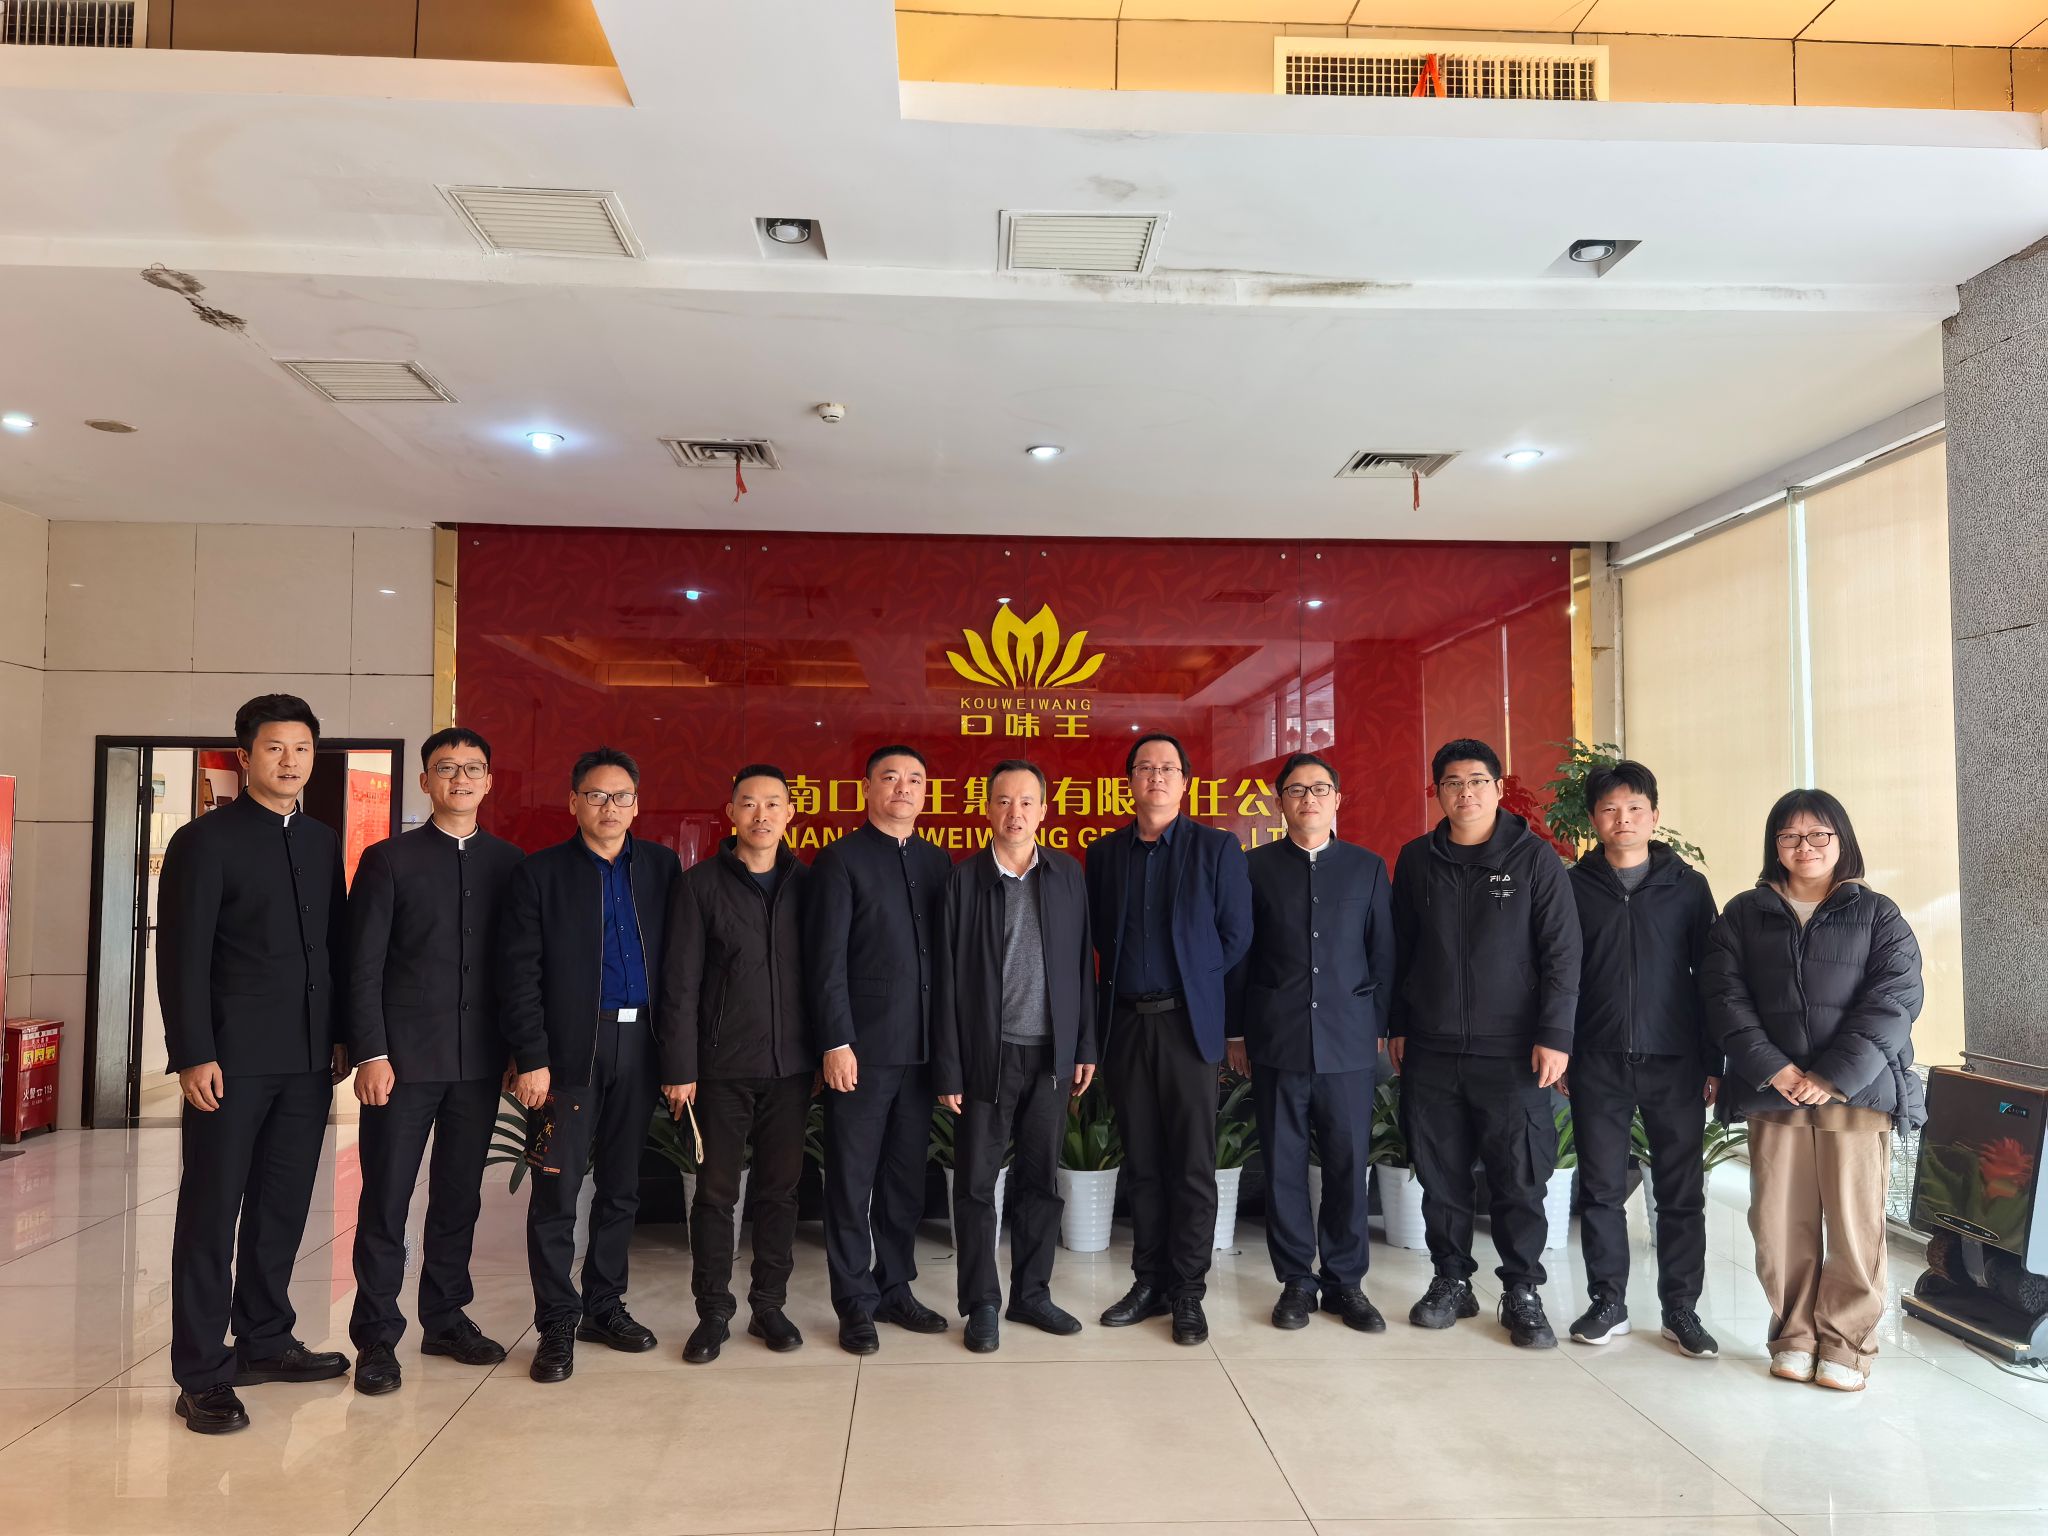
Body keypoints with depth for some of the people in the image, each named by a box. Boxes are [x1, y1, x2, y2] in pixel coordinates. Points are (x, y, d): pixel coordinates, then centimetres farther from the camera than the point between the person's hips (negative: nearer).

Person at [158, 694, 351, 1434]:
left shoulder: (324, 843, 12)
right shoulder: (205, 841, -4)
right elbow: (182, 957, -8)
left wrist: (341, 1035, 9)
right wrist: (193, 1055, -14)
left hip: (308, 1059, 5)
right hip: (233, 1059, -5)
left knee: (284, 1207, 12)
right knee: (212, 1212, 3)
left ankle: (265, 1341, 25)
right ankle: (201, 1373, 11)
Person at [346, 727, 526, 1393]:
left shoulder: (509, 863, 8)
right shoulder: (389, 859, 0)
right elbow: (363, 967, -4)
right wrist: (370, 1054, -10)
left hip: (479, 1060, 3)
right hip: (404, 1057, -3)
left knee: (460, 1195, 12)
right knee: (386, 1200, 3)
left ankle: (446, 1319, 26)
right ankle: (376, 1337, 14)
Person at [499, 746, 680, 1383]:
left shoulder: (660, 867, 8)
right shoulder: (540, 874, 0)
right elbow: (519, 974, -4)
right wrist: (531, 1058, -11)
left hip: (638, 1044, 3)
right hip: (569, 1050, -3)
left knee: (621, 1186, 13)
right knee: (557, 1191, 0)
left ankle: (605, 1305, 27)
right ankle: (558, 1322, 13)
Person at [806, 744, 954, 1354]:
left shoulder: (937, 862, 12)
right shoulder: (841, 859, -3)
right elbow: (826, 960, -8)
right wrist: (836, 1042, -13)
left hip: (922, 1047, 5)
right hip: (862, 1048, -5)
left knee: (906, 1178, 13)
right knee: (852, 1182, 5)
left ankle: (895, 1288, 27)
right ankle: (855, 1303, 17)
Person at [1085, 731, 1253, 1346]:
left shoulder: (1216, 847, 1)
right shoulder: (1104, 853, 9)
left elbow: (1236, 934, 2)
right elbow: (1099, 936, 13)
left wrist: (1196, 986, 3)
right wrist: (1119, 987, 4)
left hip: (1188, 1021, -3)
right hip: (1125, 1022, 3)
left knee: (1193, 1165, 1)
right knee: (1141, 1162, 10)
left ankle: (1188, 1293, 12)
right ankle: (1149, 1282, 21)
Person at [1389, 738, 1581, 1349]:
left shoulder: (1535, 858, -1)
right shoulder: (1417, 860, 7)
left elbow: (1561, 953, -3)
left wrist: (1554, 1035, -9)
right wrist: (1397, 1025, 9)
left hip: (1511, 1052, -3)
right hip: (1431, 1051, 3)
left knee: (1520, 1178, 2)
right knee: (1441, 1174, 8)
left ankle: (1521, 1292, 16)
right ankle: (1452, 1281, 23)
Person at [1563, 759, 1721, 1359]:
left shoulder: (1687, 886, 4)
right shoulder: (1575, 887, 5)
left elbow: (1709, 976, 4)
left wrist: (1713, 1061, 0)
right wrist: (1560, 1053, 1)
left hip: (1674, 1061, 0)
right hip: (1598, 1063, 0)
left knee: (1681, 1193, 5)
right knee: (1601, 1189, 6)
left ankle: (1681, 1309, 18)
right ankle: (1608, 1303, 18)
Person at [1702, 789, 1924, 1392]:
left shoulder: (1878, 914, 5)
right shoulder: (1744, 914, 9)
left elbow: (1894, 1001, -5)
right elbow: (1724, 995, 1)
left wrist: (1834, 1076, -14)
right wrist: (1773, 1069, -13)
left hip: (1858, 1092, -1)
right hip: (1772, 1092, 1)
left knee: (1854, 1224, 2)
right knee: (1779, 1223, 3)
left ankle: (1846, 1343, 17)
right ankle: (1794, 1335, 20)